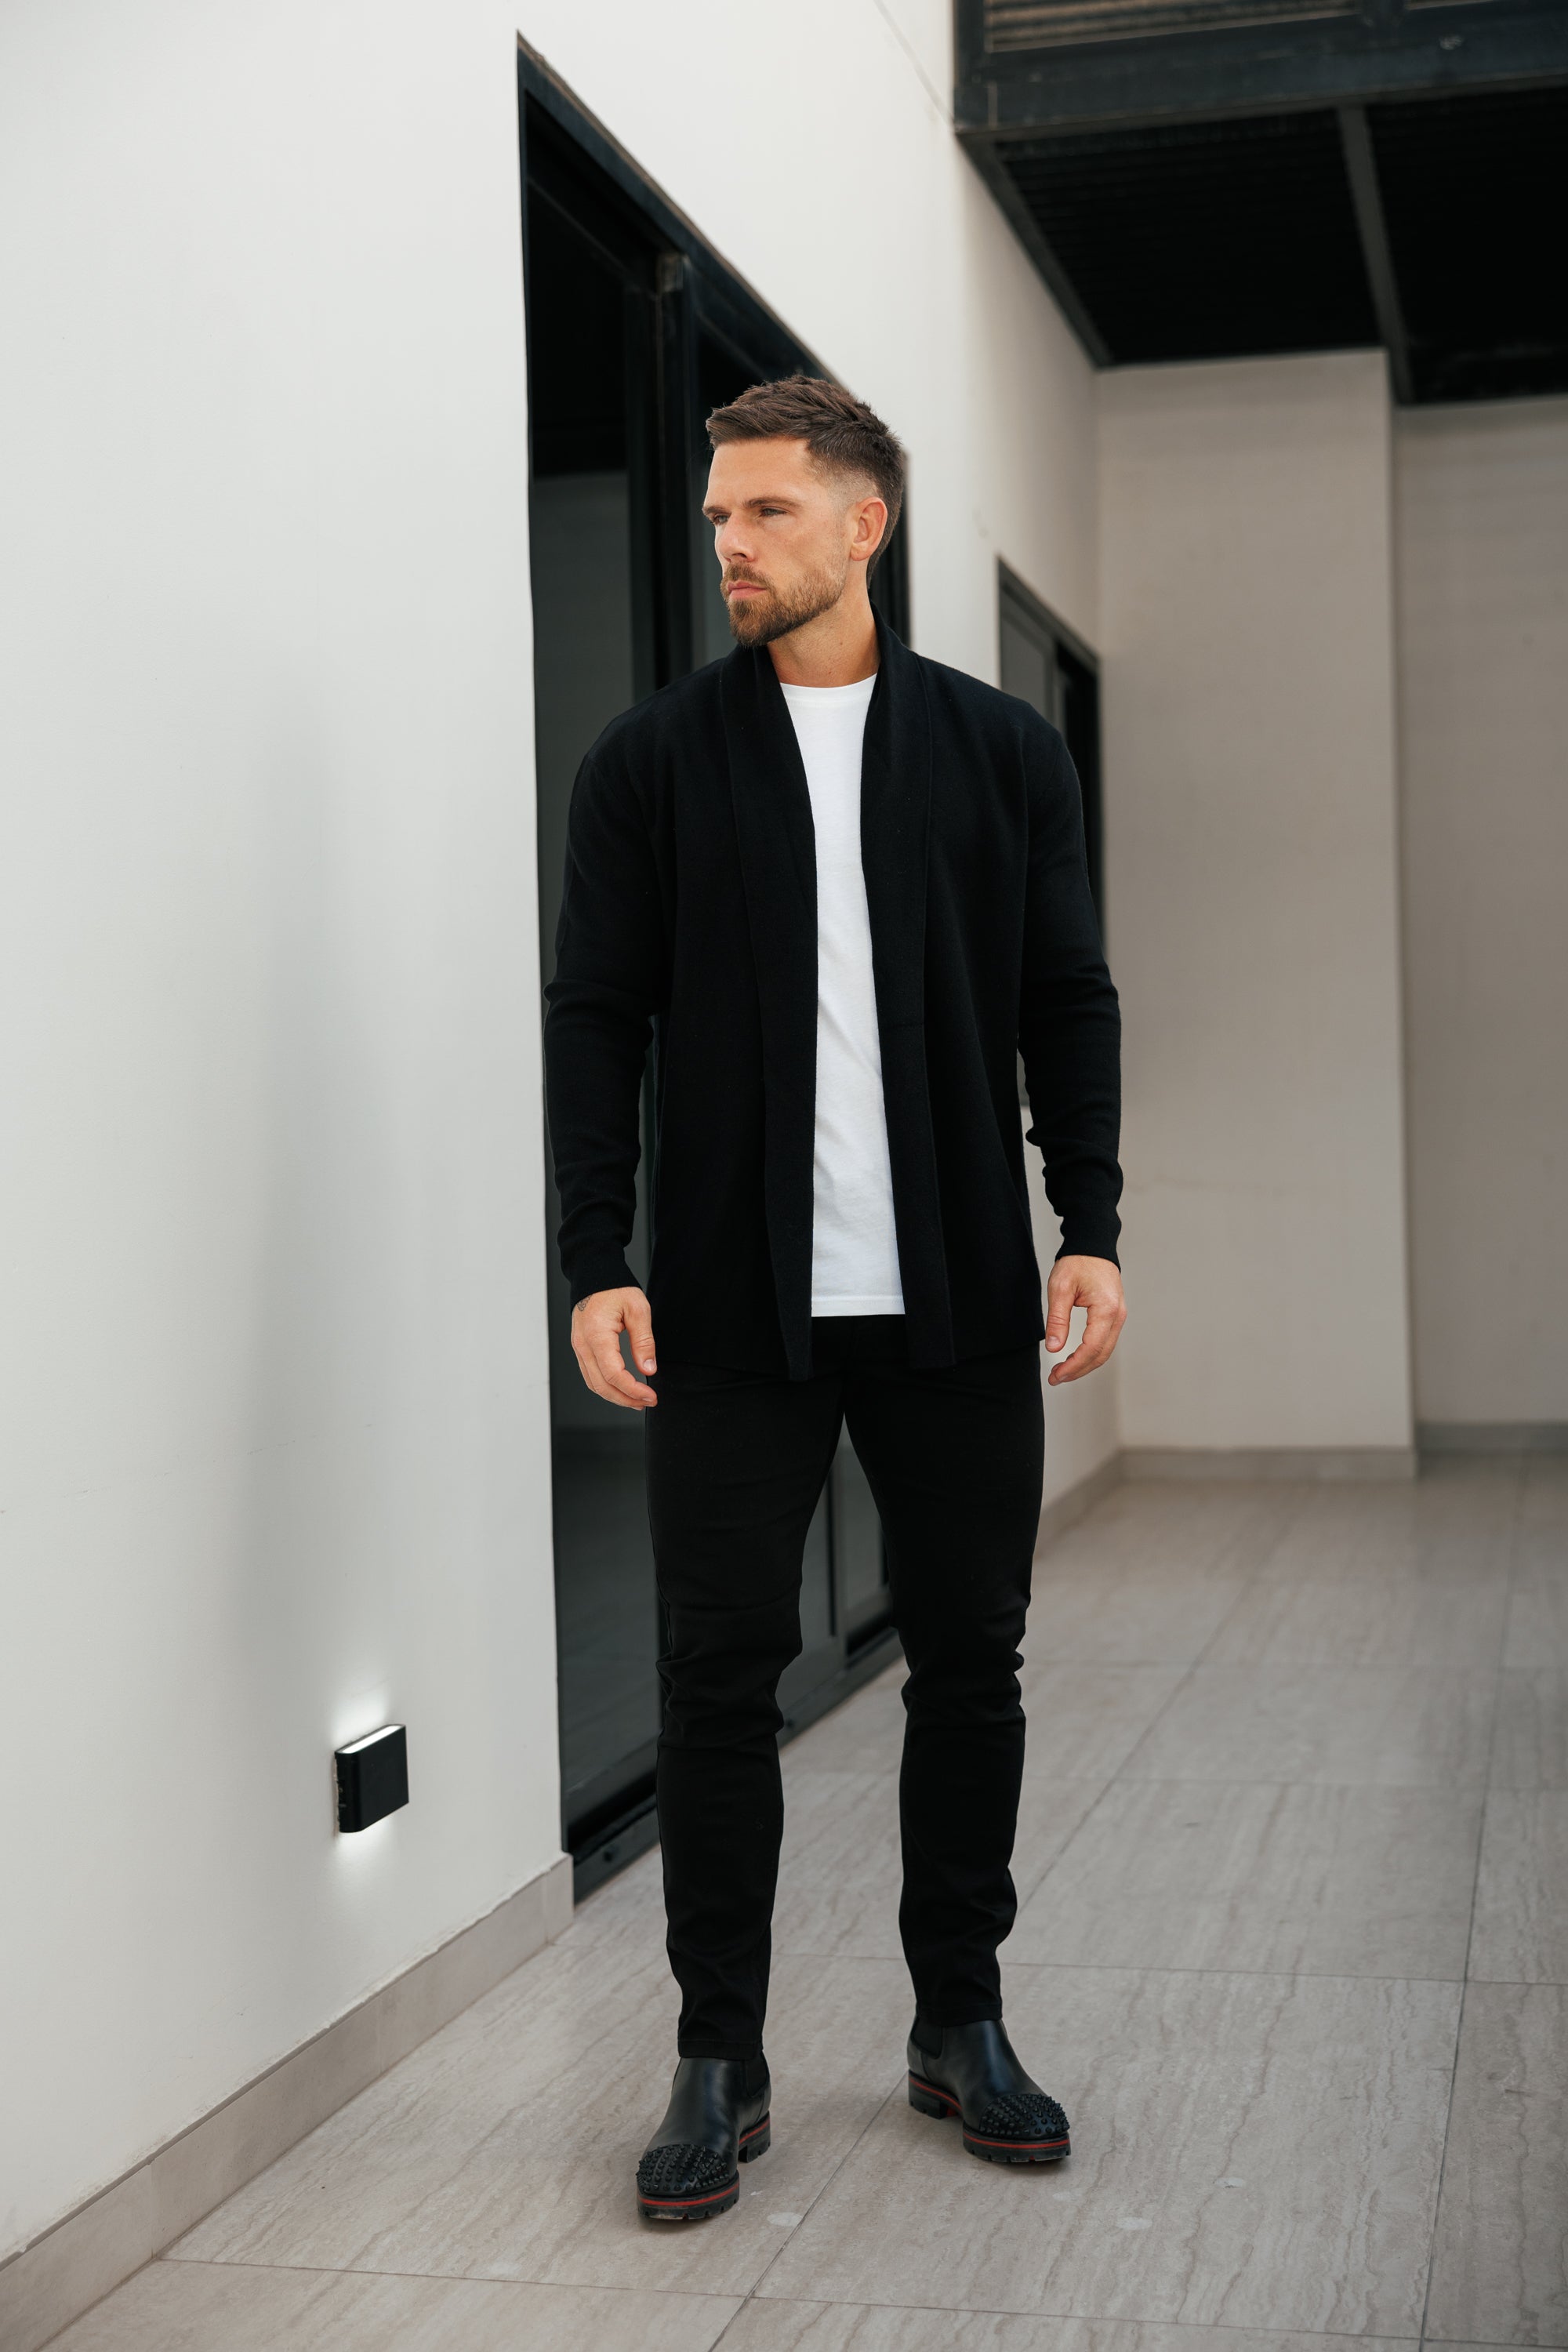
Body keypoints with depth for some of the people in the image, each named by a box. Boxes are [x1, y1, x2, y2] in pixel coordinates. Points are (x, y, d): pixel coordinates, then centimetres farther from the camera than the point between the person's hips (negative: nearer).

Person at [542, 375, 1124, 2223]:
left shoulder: (1001, 749, 7)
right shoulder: (654, 758, 4)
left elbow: (1067, 999, 8)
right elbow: (594, 1015, 1)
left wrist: (1090, 1222, -4)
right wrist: (596, 1262, -8)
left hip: (962, 1307, 1)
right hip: (735, 1308, -1)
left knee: (970, 1666, 9)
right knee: (719, 1677, 2)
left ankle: (961, 2026, 25)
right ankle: (719, 2060, 16)